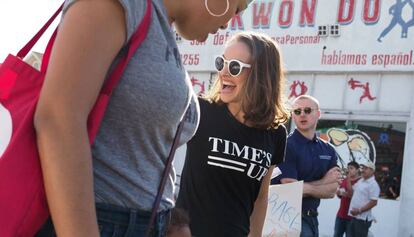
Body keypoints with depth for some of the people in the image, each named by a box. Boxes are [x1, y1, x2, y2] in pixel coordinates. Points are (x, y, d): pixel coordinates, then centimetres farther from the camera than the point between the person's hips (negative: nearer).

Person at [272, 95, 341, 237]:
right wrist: (323, 182, -10)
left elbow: (332, 191, 2)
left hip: (312, 218, 7)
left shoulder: (328, 151, 8)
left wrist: (307, 188, -15)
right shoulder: (286, 146, -13)